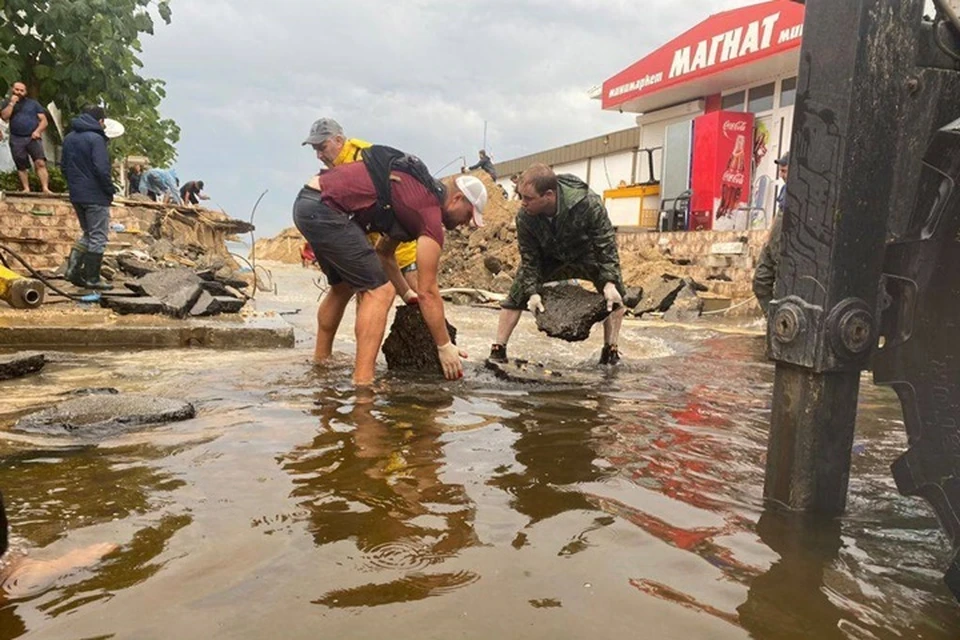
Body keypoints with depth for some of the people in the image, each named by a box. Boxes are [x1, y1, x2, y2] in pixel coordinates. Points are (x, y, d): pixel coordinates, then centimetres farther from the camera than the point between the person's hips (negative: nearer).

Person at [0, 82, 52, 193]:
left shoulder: (33, 103, 12)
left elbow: (44, 120, 7)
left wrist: (37, 131, -9)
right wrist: (12, 103, -6)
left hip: (33, 138, -2)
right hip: (16, 139, 2)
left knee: (40, 163, -18)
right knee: (21, 166, 3)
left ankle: (45, 188, -24)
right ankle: (26, 188, 6)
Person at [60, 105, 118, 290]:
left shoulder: (69, 138, 12)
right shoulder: (95, 138, -14)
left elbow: (64, 166, 18)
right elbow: (102, 169, -20)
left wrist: (74, 184, 21)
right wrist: (110, 190, -9)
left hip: (76, 195, 8)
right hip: (96, 196, -8)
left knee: (88, 233, 21)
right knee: (98, 237, 1)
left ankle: (73, 269, 11)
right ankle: (92, 279, 3)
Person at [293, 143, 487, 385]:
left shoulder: (417, 195, 19)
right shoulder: (431, 214, -8)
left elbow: (384, 253, 29)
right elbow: (428, 292, -7)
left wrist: (408, 295, 29)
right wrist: (445, 347, 1)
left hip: (307, 201, 10)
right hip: (325, 208, -10)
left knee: (343, 286, 25)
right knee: (378, 291, -7)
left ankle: (321, 360, 37)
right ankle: (362, 381, -10)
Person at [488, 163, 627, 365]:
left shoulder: (589, 204, -38)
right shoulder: (524, 217, -32)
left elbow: (606, 244, -29)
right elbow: (529, 258, -19)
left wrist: (609, 282, -37)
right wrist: (532, 292, -27)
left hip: (587, 253, -1)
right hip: (549, 257, 1)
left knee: (615, 296, -14)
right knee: (517, 295, -8)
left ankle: (611, 350, -1)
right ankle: (498, 349, 0)